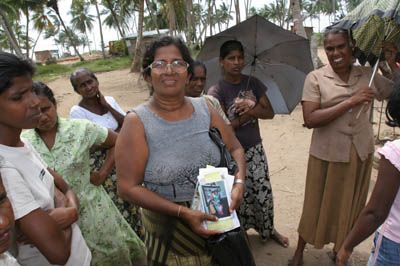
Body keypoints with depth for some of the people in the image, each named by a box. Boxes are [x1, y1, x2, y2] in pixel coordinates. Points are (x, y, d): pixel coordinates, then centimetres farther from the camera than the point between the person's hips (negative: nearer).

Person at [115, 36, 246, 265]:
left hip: (218, 218, 4)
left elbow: (235, 148, 4)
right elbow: (129, 187, -16)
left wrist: (239, 183, -14)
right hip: (169, 227, -3)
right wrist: (183, 212, -22)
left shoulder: (204, 107, -4)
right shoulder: (137, 121, -15)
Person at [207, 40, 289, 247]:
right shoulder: (216, 92, -13)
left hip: (255, 148, 4)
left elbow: (269, 113, -2)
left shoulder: (253, 83, 2)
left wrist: (250, 109, -19)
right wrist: (248, 115, -14)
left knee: (263, 192, 12)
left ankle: (268, 229, 37)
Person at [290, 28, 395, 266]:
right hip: (327, 153, -4)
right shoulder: (315, 78, -9)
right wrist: (350, 102, -22)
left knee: (351, 204, 17)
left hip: (361, 152, 4)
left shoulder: (368, 75, 3)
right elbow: (310, 119, -19)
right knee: (318, 204, 9)